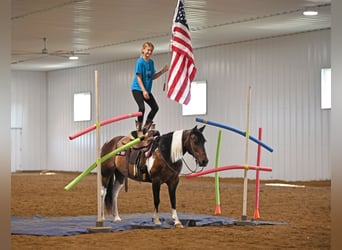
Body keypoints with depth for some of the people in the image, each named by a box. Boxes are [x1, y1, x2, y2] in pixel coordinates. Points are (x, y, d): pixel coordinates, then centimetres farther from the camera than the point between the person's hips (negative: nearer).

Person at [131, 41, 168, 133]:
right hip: (137, 89, -7)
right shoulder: (140, 62, -14)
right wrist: (144, 91, -25)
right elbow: (139, 78, -17)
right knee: (142, 107, -21)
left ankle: (145, 127, 13)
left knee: (155, 107, 2)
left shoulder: (151, 62, 6)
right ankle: (138, 127, -5)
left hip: (146, 90, 7)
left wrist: (163, 71, 0)